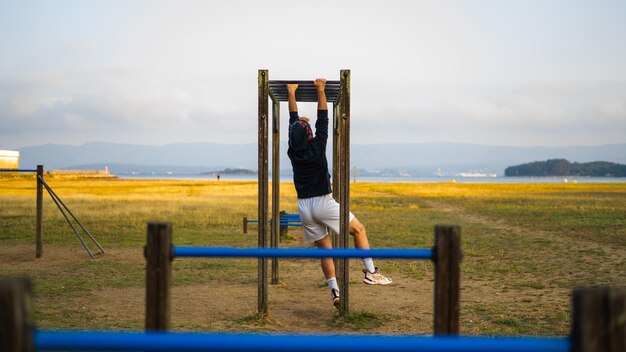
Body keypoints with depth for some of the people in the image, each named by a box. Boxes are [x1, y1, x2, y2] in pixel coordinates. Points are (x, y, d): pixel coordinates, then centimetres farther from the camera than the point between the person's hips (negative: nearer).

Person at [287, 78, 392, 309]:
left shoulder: (292, 151, 0)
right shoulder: (317, 147, -11)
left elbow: (293, 120, 10)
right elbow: (323, 118, -3)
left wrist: (291, 94, 18)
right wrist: (320, 91, 5)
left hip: (304, 207, 5)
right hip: (324, 203, -5)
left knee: (325, 249, 9)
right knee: (359, 229, 11)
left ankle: (334, 291, -1)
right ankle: (370, 272, 3)